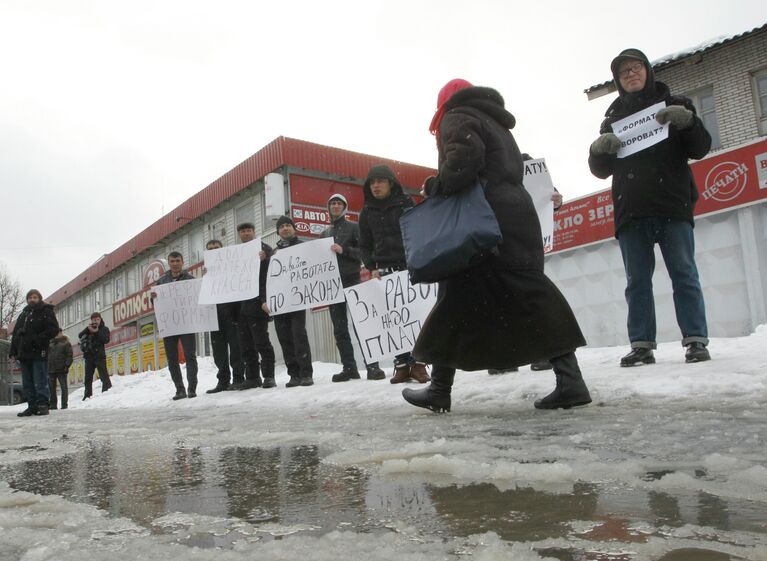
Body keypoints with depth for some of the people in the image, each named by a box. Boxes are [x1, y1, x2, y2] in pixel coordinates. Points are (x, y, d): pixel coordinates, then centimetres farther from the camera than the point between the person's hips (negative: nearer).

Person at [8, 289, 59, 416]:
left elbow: (53, 329, -8)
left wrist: (38, 339, -19)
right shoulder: (23, 314, 22)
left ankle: (43, 405, -5)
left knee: (40, 382, -7)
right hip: (24, 353, 7)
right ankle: (32, 406, 12)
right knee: (27, 383, 8)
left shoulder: (46, 312, 2)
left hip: (38, 353, -7)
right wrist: (13, 351, 11)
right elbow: (15, 333, 21)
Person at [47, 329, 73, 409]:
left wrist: (67, 365, -13)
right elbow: (46, 354, 17)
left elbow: (69, 355, -3)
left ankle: (64, 405, 1)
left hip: (61, 369, -5)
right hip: (51, 369, 5)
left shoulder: (66, 343, 2)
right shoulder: (50, 343, 14)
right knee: (51, 387, 7)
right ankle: (53, 404, 14)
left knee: (64, 387, -1)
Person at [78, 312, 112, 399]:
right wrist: (88, 329, -13)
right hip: (89, 355, 4)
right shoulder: (88, 329, 18)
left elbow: (106, 340, -8)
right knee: (88, 377, 8)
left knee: (104, 376, -12)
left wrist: (97, 332, -15)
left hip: (99, 355, -4)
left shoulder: (104, 329, 8)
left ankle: (108, 391, -16)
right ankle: (88, 395, 14)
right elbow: (79, 335, 2)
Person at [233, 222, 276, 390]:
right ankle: (252, 377, 14)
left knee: (261, 341, -6)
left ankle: (268, 376, 0)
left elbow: (267, 275, -9)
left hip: (256, 304, -7)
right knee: (246, 344, 8)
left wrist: (265, 299, -19)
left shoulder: (264, 249, 0)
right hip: (241, 305, 7)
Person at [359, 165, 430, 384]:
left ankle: (418, 363, 0)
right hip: (384, 270, 2)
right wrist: (372, 269, 0)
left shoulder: (406, 204, 5)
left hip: (409, 267, -2)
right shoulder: (367, 212, 12)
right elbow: (364, 246, 15)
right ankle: (401, 364, 2)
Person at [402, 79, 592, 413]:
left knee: (457, 302, -2)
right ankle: (569, 378, -6)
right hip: (517, 217, 8)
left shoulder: (457, 117, 3)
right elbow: (513, 171, 22)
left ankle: (440, 389, 5)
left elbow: (465, 156, -19)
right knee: (528, 296, 3)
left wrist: (437, 186, -8)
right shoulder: (498, 125, 29)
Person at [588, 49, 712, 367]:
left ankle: (696, 340, -3)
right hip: (631, 210, 2)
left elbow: (700, 149, 6)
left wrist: (687, 121, -13)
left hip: (672, 205, -2)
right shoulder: (613, 118, 19)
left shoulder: (673, 105, 13)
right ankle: (642, 345, 2)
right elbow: (601, 170, 14)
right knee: (637, 281, 1)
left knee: (684, 274, -5)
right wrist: (597, 149, -8)